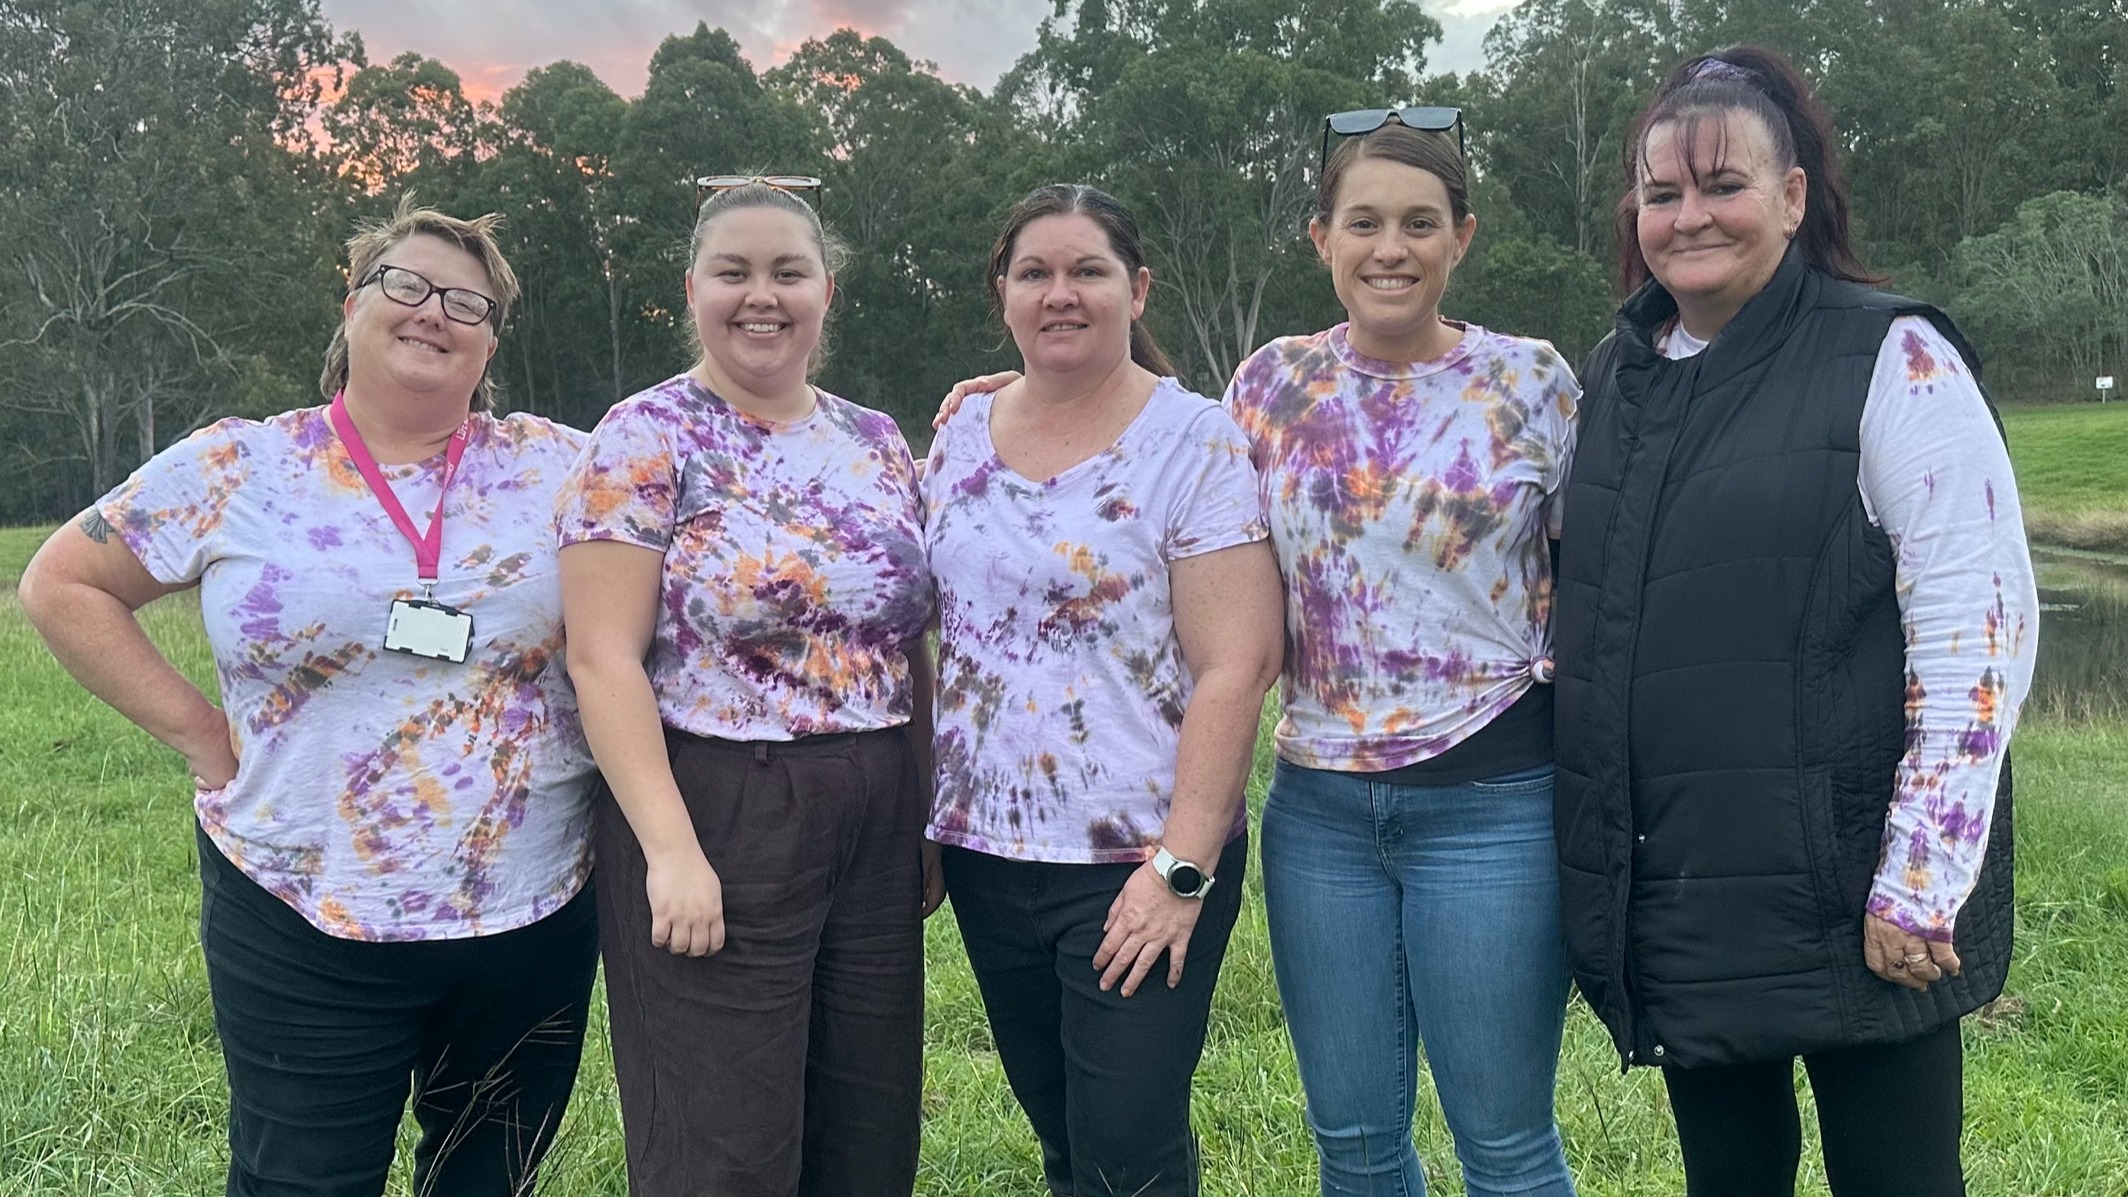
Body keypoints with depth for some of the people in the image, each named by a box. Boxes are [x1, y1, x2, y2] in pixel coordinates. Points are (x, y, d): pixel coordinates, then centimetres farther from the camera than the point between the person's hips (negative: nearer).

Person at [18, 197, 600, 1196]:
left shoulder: (554, 468, 0)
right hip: (306, 923, -1)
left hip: (535, 916, 2)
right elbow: (63, 584, 5)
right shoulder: (236, 470, -1)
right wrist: (196, 729, -3)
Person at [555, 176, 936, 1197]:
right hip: (714, 827, -6)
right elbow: (603, 659, -12)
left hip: (877, 835, 6)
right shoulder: (645, 439, -6)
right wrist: (671, 849, -20)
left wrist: (932, 819, 13)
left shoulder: (877, 443, 11)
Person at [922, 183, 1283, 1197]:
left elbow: (1234, 668, -15)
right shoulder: (961, 436, 7)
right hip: (986, 851, 5)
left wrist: (1179, 867, -19)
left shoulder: (1194, 443, -10)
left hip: (1137, 865, -5)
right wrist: (918, 820, 10)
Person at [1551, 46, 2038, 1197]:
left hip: (1841, 900, -5)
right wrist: (1598, 861, 15)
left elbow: (1980, 623, -13)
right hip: (1670, 903, 5)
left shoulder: (1890, 359, -8)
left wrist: (1918, 886, -17)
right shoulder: (1615, 378, 10)